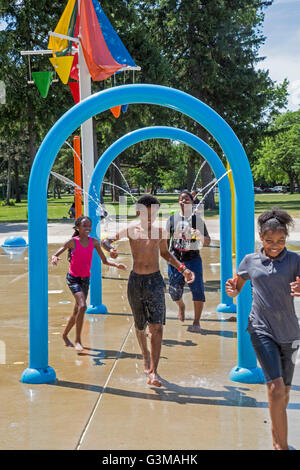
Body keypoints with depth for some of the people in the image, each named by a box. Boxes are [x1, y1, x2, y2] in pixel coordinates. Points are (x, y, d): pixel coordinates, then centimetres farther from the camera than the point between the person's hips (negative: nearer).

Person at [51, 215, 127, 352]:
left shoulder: (94, 242, 0)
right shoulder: (72, 242, -11)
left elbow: (104, 261, 5)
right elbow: (55, 255, -10)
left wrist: (116, 265, -12)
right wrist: (54, 258, -34)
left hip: (86, 279, 5)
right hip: (73, 278, -5)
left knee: (77, 312, 13)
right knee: (82, 306, -24)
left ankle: (65, 335, 38)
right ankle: (78, 340, -13)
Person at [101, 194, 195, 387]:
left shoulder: (160, 231, 4)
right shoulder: (130, 230, 0)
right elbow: (106, 240, 7)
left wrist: (183, 268, 10)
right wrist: (111, 249, -17)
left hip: (155, 280, 0)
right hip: (136, 280, 0)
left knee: (157, 327, -14)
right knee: (140, 326, 13)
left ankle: (153, 372, -18)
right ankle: (146, 357, 39)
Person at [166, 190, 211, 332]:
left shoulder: (198, 219, 2)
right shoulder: (172, 219, 6)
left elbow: (207, 242, 0)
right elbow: (167, 240, 13)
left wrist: (200, 235, -20)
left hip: (193, 258, -1)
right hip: (175, 257, 2)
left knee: (197, 288, -11)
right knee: (174, 290, 3)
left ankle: (196, 322, 1)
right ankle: (181, 306, 40)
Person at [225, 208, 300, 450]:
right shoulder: (250, 261, 4)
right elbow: (236, 288, 14)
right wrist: (231, 291, -9)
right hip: (262, 330, -1)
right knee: (276, 388, -16)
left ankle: (277, 438, 36)